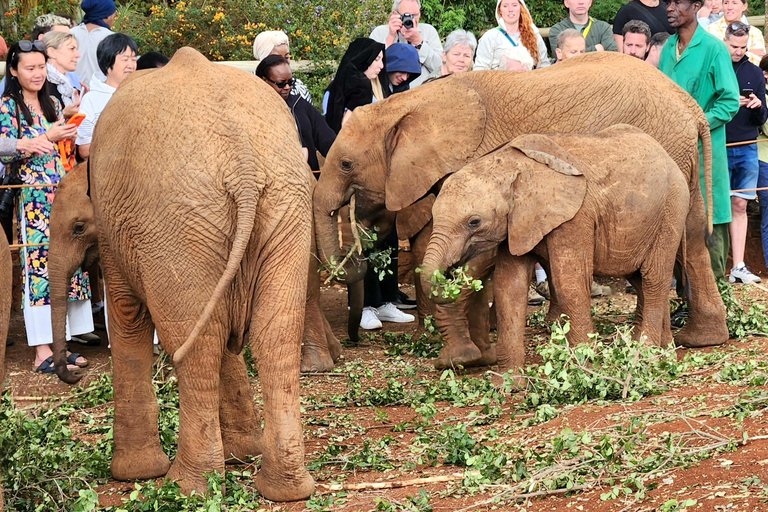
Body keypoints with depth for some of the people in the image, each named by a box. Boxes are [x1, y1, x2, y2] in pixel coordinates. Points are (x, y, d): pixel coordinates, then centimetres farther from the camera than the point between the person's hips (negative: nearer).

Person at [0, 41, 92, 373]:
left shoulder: (52, 104, 16)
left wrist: (70, 136, 1)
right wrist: (47, 138, -16)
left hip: (61, 196, 6)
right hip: (32, 199, -6)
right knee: (39, 268, -10)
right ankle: (42, 353, -10)